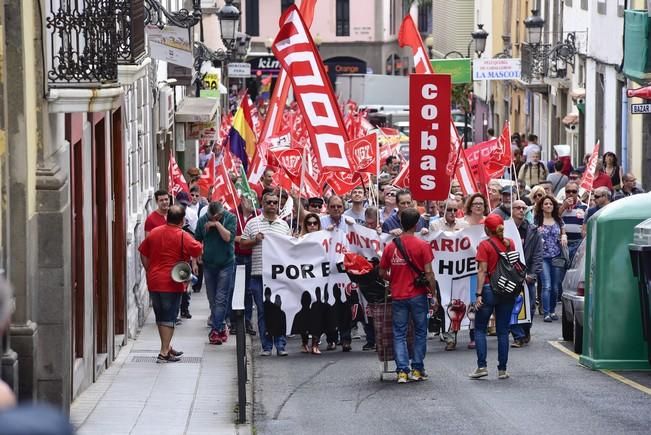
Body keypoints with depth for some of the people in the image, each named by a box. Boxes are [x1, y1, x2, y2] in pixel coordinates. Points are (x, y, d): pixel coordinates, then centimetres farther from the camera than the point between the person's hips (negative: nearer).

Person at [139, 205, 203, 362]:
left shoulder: (154, 233, 6)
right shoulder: (183, 237, -11)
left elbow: (143, 254, 12)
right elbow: (199, 251, -8)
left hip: (153, 282, 5)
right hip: (172, 283, -5)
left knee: (161, 316, 16)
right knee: (169, 318, -2)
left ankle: (167, 347, 27)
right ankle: (164, 353, -5)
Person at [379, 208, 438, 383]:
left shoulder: (390, 247, 1)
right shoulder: (422, 246, -8)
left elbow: (382, 273, 6)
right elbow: (428, 273, -10)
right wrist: (434, 294, 0)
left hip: (398, 296, 2)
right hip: (418, 295, -2)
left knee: (399, 334, 7)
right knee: (420, 332, 11)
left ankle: (402, 371, 0)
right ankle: (417, 369, 11)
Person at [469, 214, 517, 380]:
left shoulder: (485, 245, -9)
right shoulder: (510, 243, 5)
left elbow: (482, 270, -13)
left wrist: (479, 293, -12)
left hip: (489, 290, -4)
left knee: (480, 329, 6)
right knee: (503, 331, 8)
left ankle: (482, 366, -5)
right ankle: (502, 369, 7)